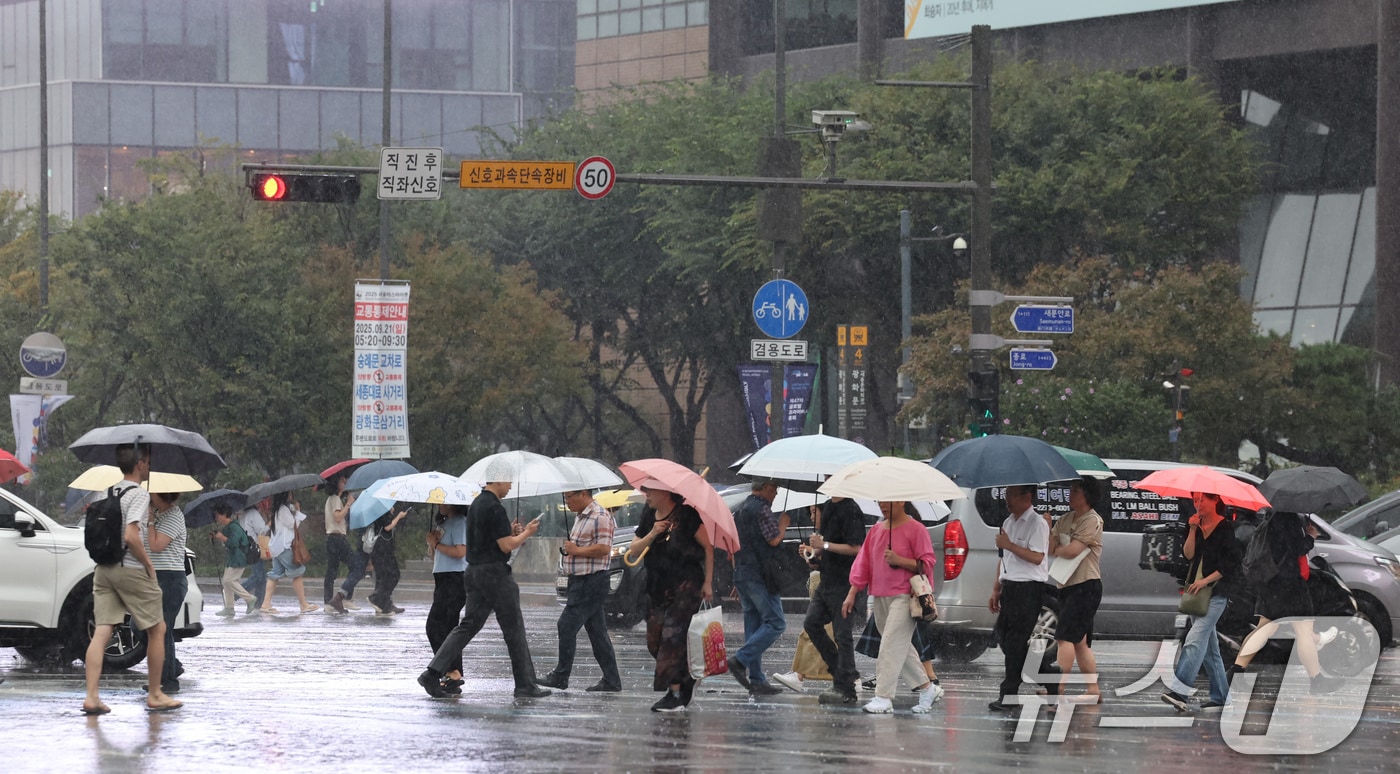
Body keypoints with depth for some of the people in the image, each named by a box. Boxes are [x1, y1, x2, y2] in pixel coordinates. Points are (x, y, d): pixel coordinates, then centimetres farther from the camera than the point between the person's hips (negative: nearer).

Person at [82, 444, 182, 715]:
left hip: (104, 570, 7)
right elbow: (131, 536, -22)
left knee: (101, 632, -1)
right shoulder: (138, 494, -12)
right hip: (131, 570, -7)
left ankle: (91, 697, -13)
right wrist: (149, 565, -10)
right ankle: (155, 695, 12)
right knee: (157, 629, 8)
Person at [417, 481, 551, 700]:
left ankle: (434, 672, -3)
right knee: (514, 630, 0)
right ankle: (525, 685, 5)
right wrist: (526, 534, 0)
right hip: (495, 572, -9)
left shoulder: (476, 504, 14)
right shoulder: (494, 508, -16)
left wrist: (511, 533, 13)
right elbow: (506, 546, -16)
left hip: (474, 572, 9)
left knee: (469, 625, 8)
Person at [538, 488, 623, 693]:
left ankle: (560, 676, -4)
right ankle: (611, 681, 11)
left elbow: (604, 548, -21)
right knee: (597, 631, 9)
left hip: (591, 581, -11)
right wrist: (568, 550, 11)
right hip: (580, 581, 11)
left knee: (567, 626, -10)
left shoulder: (600, 517, -13)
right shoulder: (581, 518, 19)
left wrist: (576, 550, -15)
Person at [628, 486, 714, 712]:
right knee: (654, 639, 2)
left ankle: (675, 693, -14)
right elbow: (633, 551, 6)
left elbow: (708, 547, -6)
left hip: (685, 585, -7)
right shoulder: (649, 517, 10)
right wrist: (652, 534, -12)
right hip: (658, 587, 7)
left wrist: (707, 582, -9)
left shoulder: (686, 515, -8)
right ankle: (687, 680, 18)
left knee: (672, 636, -14)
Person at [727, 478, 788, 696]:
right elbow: (774, 539, -15)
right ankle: (741, 660, -16)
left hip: (741, 572, 9)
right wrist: (783, 524, 5)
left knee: (754, 624, 9)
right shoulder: (762, 509, -10)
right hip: (760, 575, -9)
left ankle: (757, 680, 7)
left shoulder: (740, 511, 18)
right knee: (775, 623, -7)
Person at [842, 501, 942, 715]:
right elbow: (863, 563, 14)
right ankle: (928, 688, 22)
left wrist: (899, 560, -20)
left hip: (903, 598, -7)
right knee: (901, 648, 11)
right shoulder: (876, 530, 13)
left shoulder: (915, 529, -6)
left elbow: (927, 563, -8)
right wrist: (852, 594, 10)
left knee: (892, 645, -14)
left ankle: (883, 697, -16)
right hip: (880, 598, 7)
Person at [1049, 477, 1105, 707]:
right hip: (1069, 586, 9)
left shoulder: (1092, 521, -10)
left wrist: (1056, 550, 0)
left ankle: (1058, 688, -22)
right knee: (1080, 641, 10)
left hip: (1086, 586, -9)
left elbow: (1072, 550, -19)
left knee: (1065, 636, -17)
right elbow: (1050, 547, 9)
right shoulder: (1065, 520, 16)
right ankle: (1093, 689, 15)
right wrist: (1047, 530, -10)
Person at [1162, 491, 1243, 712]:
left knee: (1195, 639, -20)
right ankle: (1220, 695, 15)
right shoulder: (1194, 525, 12)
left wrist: (1206, 580, -14)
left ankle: (1179, 691, -30)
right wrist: (1193, 530, -9)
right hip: (1196, 589, 8)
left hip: (1216, 591, -8)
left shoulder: (1226, 528, -7)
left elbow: (1232, 564, -9)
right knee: (1208, 645, 9)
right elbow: (1188, 554, 2)